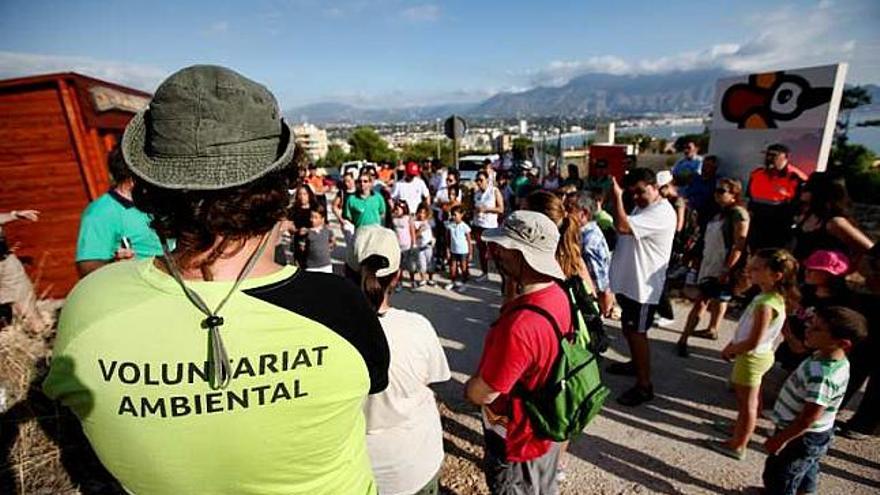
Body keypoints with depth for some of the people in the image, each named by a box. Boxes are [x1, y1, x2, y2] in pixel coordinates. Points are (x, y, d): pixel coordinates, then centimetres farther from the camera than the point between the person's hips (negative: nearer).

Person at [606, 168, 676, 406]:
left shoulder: (661, 213, -22)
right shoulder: (642, 208, 11)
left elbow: (622, 227, -34)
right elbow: (625, 231, 18)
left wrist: (616, 197, -25)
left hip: (643, 285, -10)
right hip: (629, 280, 10)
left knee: (637, 333, 0)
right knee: (628, 329, 22)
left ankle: (644, 385, 14)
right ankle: (636, 364, 43)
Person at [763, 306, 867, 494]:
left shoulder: (822, 375, -37)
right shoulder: (836, 360, -9)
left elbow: (809, 418, -29)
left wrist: (780, 439, -20)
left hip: (801, 438, -9)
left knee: (778, 479, 12)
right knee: (805, 477, 30)